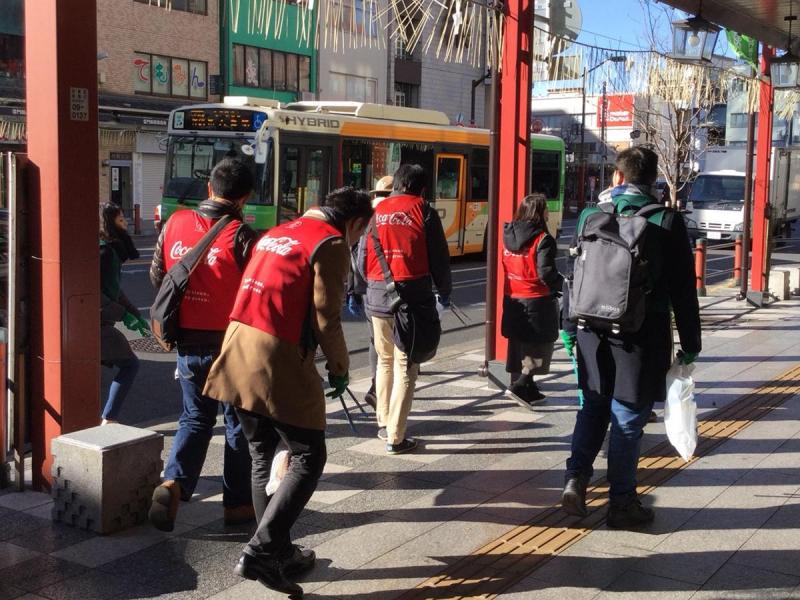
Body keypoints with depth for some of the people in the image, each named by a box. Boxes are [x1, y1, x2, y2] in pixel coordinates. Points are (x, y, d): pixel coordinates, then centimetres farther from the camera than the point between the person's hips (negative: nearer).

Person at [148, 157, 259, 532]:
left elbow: (156, 277, 9)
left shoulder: (175, 224, -2)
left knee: (195, 418, 19)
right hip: (230, 343, -4)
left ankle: (173, 483, -2)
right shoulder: (241, 236, -16)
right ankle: (237, 503, 20)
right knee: (239, 422, 12)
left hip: (187, 342, 4)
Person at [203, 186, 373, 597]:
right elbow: (326, 316, -11)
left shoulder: (278, 232, 19)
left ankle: (280, 553, 25)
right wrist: (339, 367, 2)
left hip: (239, 352, 8)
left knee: (264, 457, 16)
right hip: (278, 361, -8)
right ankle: (260, 552, -6)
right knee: (308, 458, 2)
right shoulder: (332, 244, -6)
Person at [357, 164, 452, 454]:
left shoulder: (376, 211, 10)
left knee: (385, 361, 21)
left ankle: (383, 424, 28)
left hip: (377, 298, 4)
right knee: (405, 367, 1)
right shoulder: (423, 212, -1)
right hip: (412, 298, -4)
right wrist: (444, 292, 16)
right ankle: (395, 437, 1)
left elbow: (362, 258, 11)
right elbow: (439, 258, 1)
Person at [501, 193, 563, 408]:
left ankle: (527, 390, 25)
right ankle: (521, 385, -9)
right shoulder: (542, 240, -16)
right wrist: (560, 283, -2)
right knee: (540, 345, 4)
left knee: (518, 342, 15)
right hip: (536, 300, -7)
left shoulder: (509, 236, 5)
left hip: (512, 299, 7)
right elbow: (546, 273, -20)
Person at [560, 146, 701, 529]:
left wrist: (570, 328, 17)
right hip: (641, 339, -2)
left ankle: (576, 479, 9)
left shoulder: (590, 216, 0)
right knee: (628, 418, 6)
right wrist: (690, 344, 3)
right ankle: (622, 503, 15)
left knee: (593, 408, 19)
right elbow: (683, 290, -6)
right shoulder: (667, 222, -8)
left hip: (594, 334, 3)